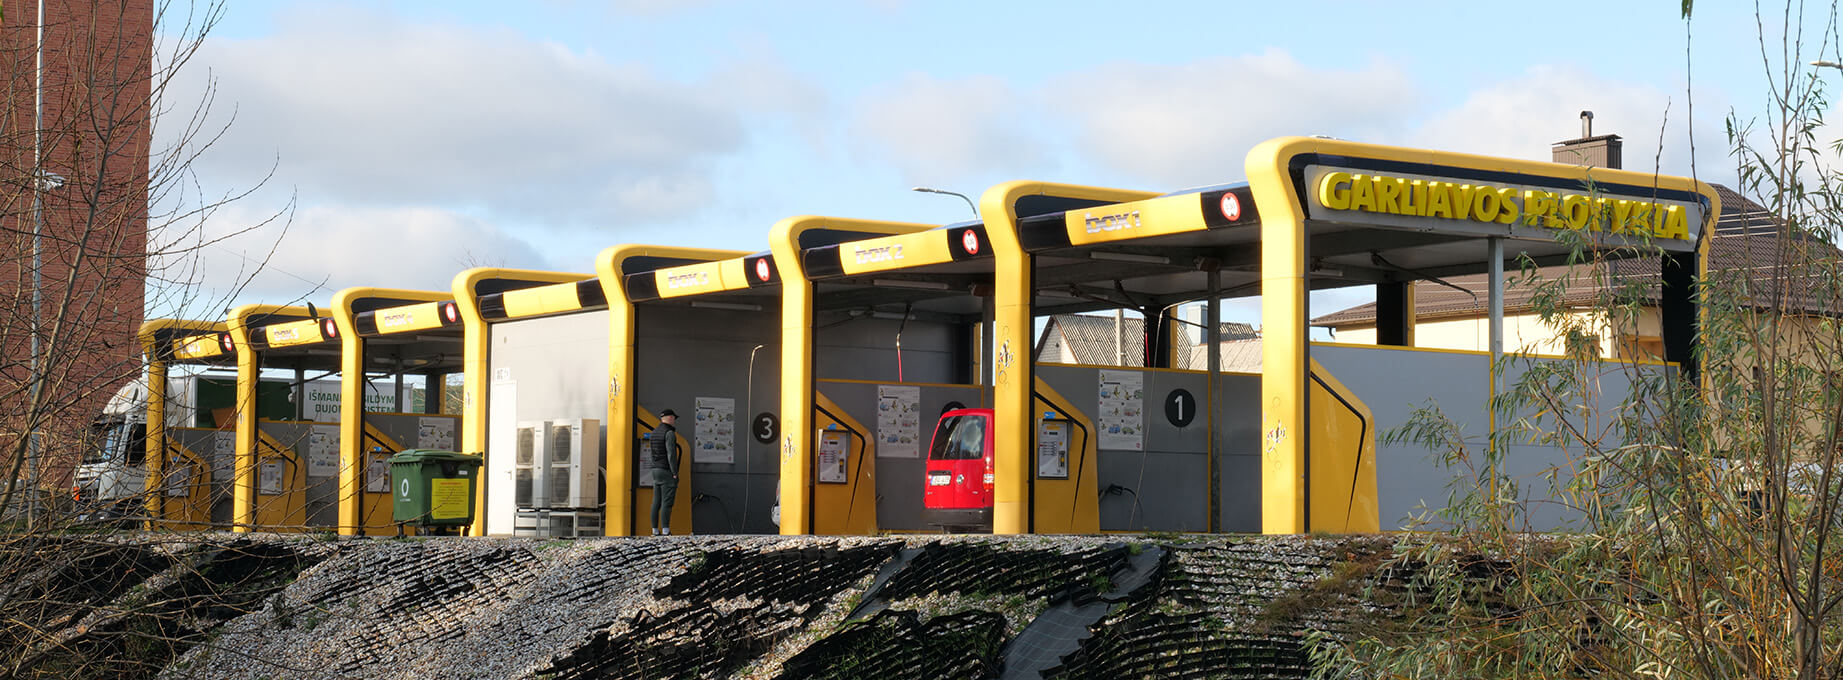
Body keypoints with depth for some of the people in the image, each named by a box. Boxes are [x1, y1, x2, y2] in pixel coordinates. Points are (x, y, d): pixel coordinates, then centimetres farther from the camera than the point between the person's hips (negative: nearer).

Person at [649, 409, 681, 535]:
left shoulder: (654, 433, 14)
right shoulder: (670, 433, -13)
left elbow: (650, 454, 17)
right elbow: (671, 454, -18)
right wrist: (675, 474, -16)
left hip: (656, 471, 8)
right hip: (667, 472, -8)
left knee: (656, 503, 7)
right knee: (666, 503, -9)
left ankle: (655, 531, 7)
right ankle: (665, 531, -13)